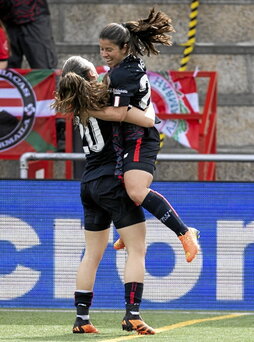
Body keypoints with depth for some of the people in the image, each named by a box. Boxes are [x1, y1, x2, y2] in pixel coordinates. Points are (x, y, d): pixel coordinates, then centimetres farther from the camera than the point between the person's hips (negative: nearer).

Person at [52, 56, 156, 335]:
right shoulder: (102, 102, -15)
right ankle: (132, 314, -13)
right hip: (114, 181, -8)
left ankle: (81, 317, 11)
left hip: (89, 184, 8)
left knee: (92, 254, 13)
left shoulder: (78, 107, 7)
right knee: (137, 250, -4)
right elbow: (148, 120, -18)